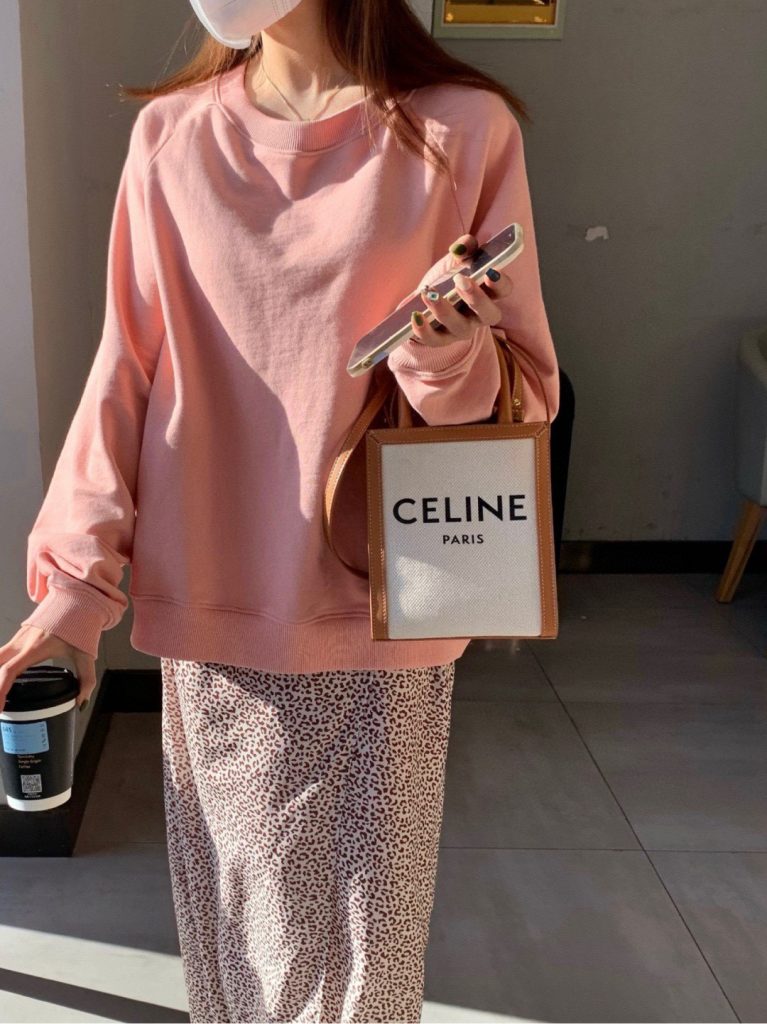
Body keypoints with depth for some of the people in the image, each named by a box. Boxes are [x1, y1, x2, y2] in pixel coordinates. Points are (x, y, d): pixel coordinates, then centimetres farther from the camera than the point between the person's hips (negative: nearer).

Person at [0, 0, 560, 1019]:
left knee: (368, 935, 11)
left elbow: (528, 397, 0)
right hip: (212, 612, 2)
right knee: (243, 928, 13)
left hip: (383, 620, -1)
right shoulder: (171, 134, 3)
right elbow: (128, 369, 5)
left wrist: (450, 357, -21)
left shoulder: (464, 130, -4)